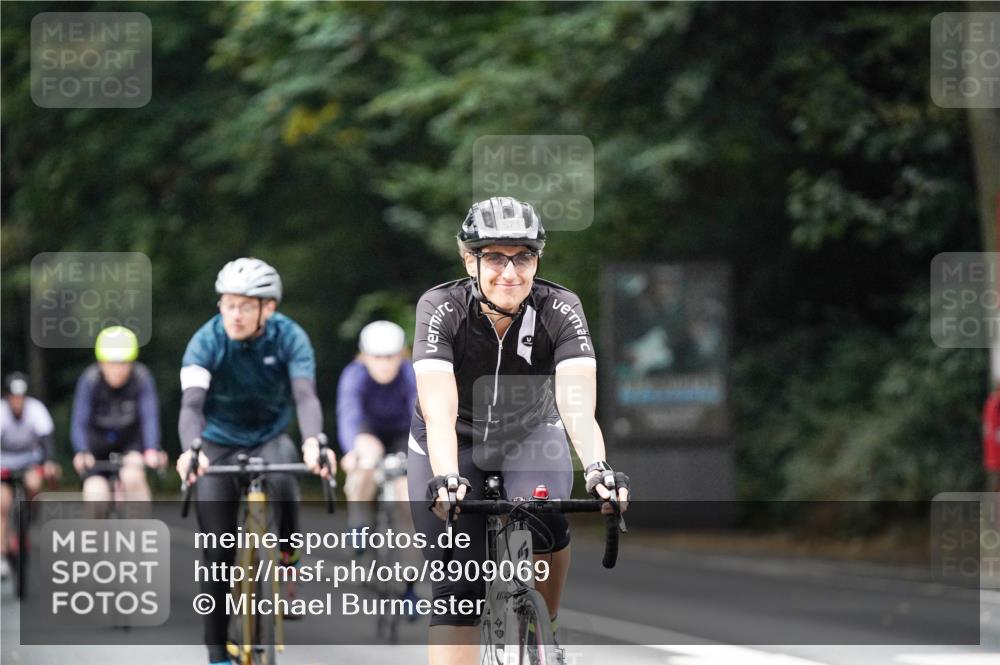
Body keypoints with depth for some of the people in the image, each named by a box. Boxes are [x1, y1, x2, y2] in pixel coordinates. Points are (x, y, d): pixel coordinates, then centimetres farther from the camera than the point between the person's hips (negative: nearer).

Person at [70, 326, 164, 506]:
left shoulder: (142, 378, -23)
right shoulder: (90, 380, -24)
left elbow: (150, 418, -31)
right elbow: (79, 422, -30)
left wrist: (152, 451, -50)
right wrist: (82, 453, -49)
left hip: (130, 439, 0)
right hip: (98, 441, 0)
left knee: (132, 476, -30)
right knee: (96, 493, -19)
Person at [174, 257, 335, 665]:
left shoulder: (289, 337, -20)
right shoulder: (207, 341, -22)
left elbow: (306, 395, -34)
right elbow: (192, 404, -35)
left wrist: (312, 442, -55)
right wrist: (191, 449, -56)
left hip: (270, 437, 0)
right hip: (219, 443, 0)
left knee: (282, 481, -36)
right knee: (219, 554, -6)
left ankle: (288, 559, -9)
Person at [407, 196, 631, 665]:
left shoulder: (560, 310, -24)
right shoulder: (441, 309, -27)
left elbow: (578, 405, -37)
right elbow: (439, 412, -38)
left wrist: (598, 468, -55)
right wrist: (445, 479, -55)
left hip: (531, 434, 1)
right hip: (454, 444, 0)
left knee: (546, 528, -29)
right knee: (457, 592, -10)